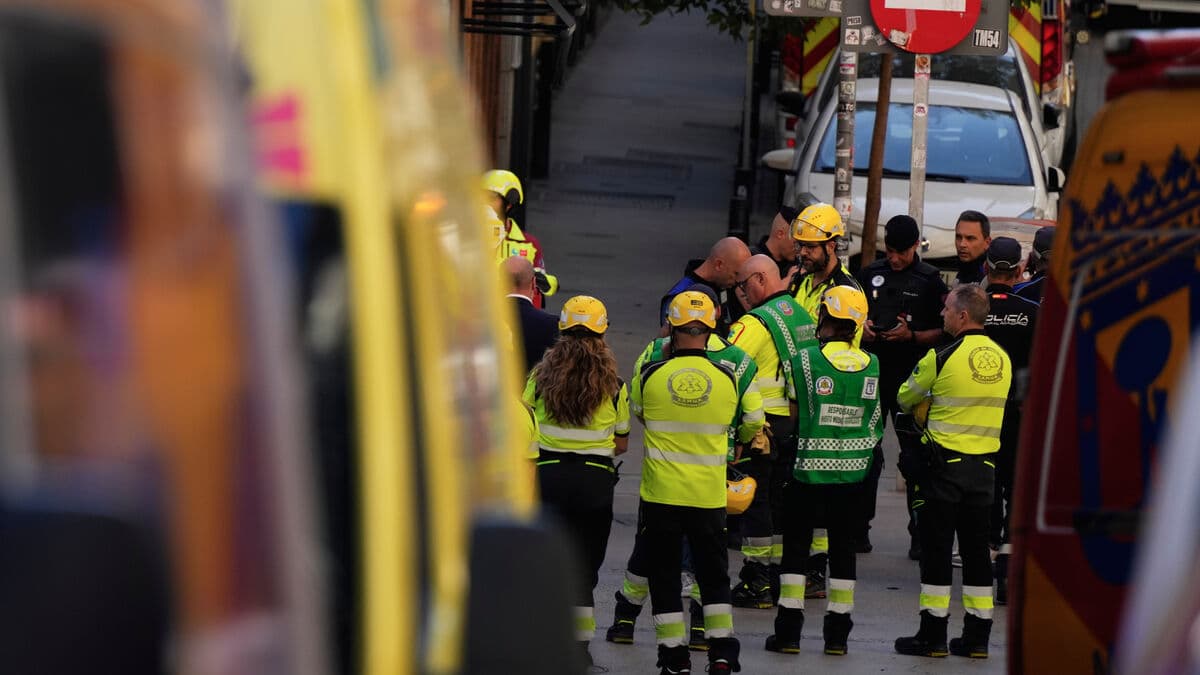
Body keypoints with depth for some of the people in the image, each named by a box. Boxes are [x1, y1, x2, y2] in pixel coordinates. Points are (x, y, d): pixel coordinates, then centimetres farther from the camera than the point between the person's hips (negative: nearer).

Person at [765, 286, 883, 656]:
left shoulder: (805, 359, -11)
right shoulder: (871, 365, 0)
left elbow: (796, 410, -3)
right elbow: (874, 422, 8)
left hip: (809, 468, -3)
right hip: (852, 470, 3)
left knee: (796, 545, 6)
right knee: (843, 546, 10)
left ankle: (789, 630, 3)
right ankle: (838, 632, 12)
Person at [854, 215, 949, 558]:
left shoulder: (929, 280, 0)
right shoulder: (870, 274, 11)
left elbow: (942, 331, -1)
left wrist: (911, 336, -16)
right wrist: (861, 327, -1)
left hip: (911, 377, -3)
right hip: (871, 372, 3)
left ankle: (920, 535, 4)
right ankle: (858, 530, 11)